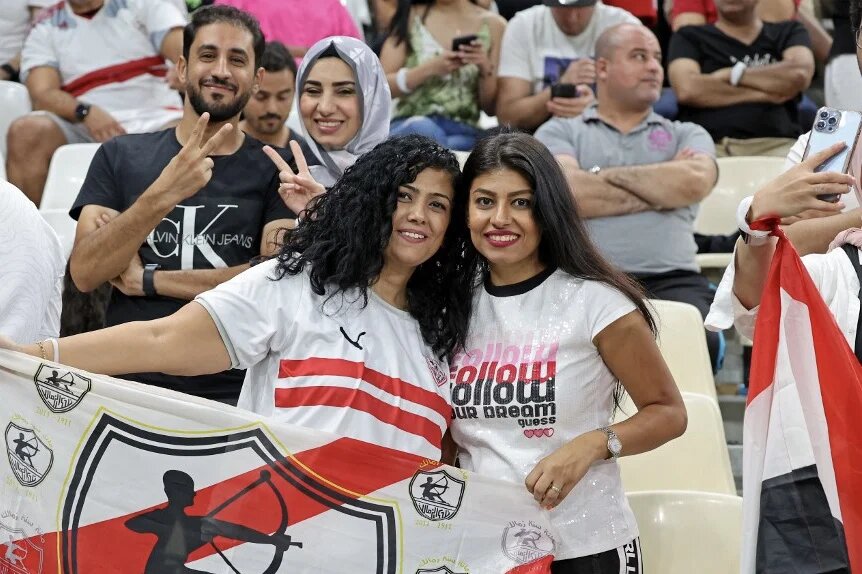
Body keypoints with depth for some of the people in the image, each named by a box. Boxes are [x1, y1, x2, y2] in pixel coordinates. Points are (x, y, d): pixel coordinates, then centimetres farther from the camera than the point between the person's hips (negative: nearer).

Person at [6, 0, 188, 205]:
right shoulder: (46, 28, 14)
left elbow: (184, 52, -2)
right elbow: (43, 94, -1)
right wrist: (85, 112, -23)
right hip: (85, 128, 1)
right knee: (26, 131, -28)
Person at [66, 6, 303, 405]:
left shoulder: (276, 170, 8)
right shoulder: (120, 157, 11)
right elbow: (84, 273, -2)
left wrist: (148, 280, -5)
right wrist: (161, 195, -16)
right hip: (130, 383, 1)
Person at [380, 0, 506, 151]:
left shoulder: (493, 25, 7)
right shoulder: (411, 16, 8)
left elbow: (492, 108, 8)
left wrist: (485, 69, -11)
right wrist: (430, 69, -13)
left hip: (464, 133, 0)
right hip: (409, 125, 0)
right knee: (421, 128, -36)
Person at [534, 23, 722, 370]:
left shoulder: (687, 136, 24)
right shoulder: (560, 133, 19)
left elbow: (694, 183, 0)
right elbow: (566, 194, -3)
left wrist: (605, 175, 4)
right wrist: (661, 190, 4)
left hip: (671, 280, 1)